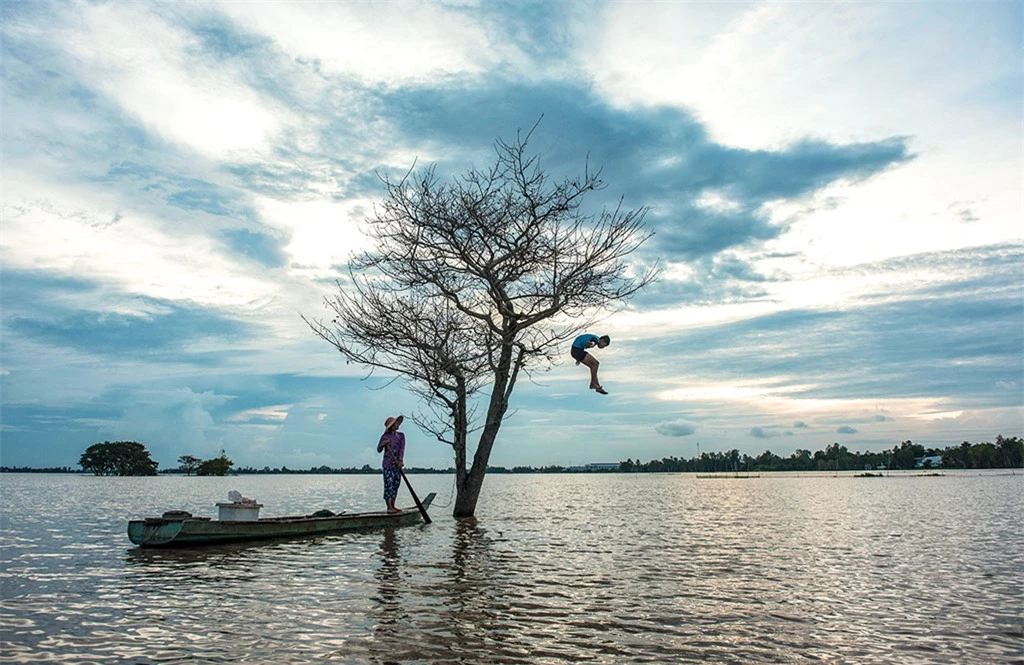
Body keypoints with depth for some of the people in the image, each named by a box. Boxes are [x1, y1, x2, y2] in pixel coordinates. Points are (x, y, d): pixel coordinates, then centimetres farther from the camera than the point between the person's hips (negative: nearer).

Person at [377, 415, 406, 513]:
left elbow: (402, 448, -4)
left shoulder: (401, 435, 7)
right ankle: (389, 507, -9)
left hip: (397, 463, 4)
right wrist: (383, 444, -20)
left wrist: (400, 460, -16)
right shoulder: (385, 436, -2)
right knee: (389, 483, -9)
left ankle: (392, 506, 12)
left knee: (396, 483, 5)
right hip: (388, 462, -4)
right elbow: (379, 450, 1)